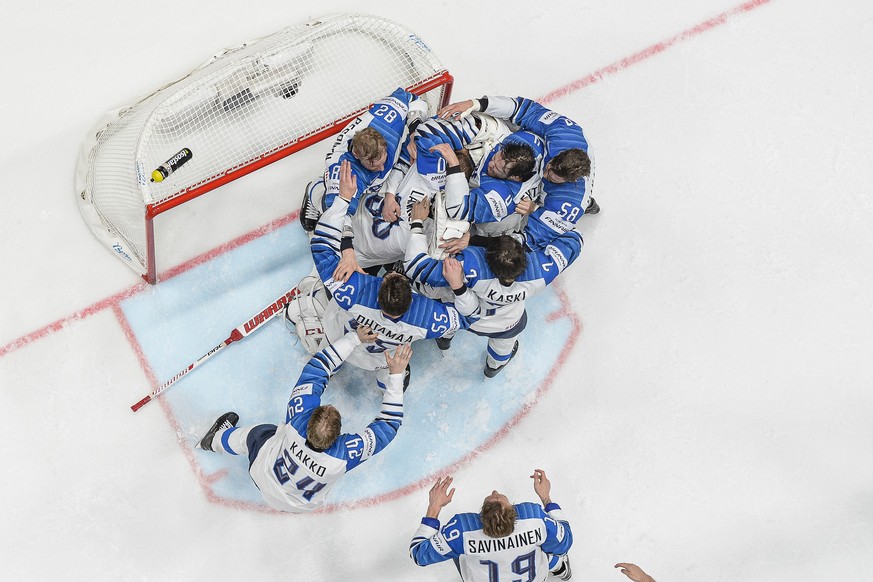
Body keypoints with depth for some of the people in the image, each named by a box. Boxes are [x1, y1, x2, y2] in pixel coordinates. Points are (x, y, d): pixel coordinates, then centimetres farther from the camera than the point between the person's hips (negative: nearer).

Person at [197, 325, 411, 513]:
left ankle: (217, 440, 60)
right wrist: (396, 374, -34)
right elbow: (389, 423, -34)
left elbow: (315, 368, -34)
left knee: (255, 434, 29)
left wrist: (354, 338, -31)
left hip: (264, 478, 0)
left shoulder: (298, 422, -42)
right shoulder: (345, 454, -45)